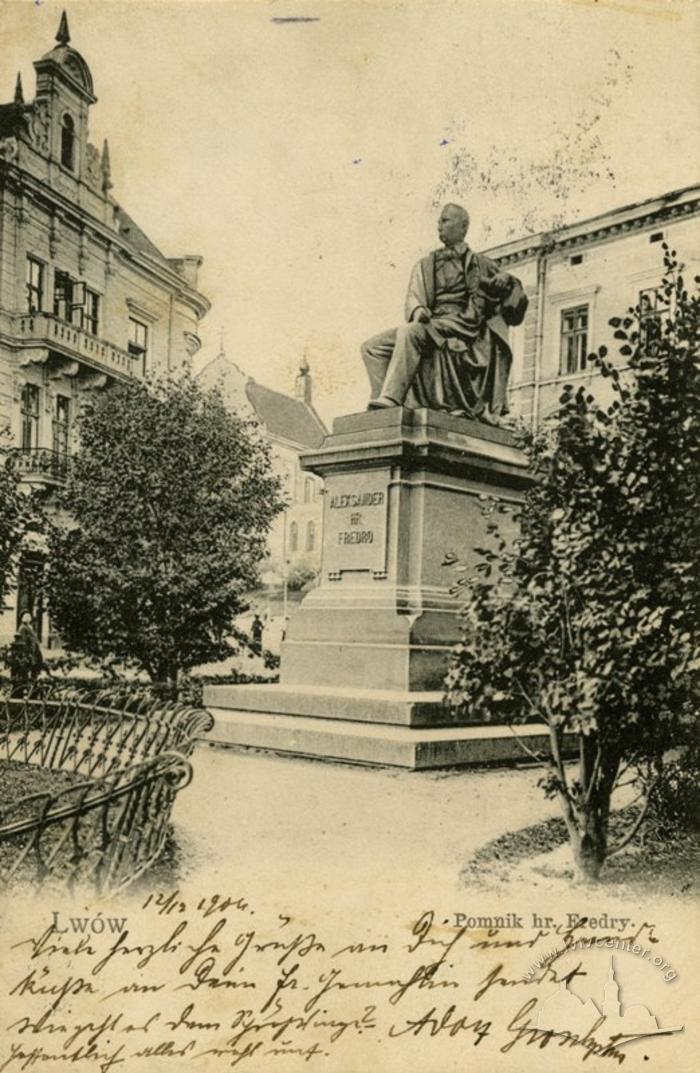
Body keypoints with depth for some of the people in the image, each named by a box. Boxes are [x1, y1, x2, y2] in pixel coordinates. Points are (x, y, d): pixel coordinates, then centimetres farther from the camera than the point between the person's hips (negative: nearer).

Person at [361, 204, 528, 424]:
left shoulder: (481, 265, 19)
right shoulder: (426, 265, 26)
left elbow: (514, 307, 17)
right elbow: (413, 297, 10)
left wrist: (507, 282, -6)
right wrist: (417, 309, -15)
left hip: (462, 322, -5)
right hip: (430, 325, 5)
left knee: (409, 332, -34)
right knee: (372, 347, -15)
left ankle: (388, 400, -43)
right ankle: (383, 401, -27)